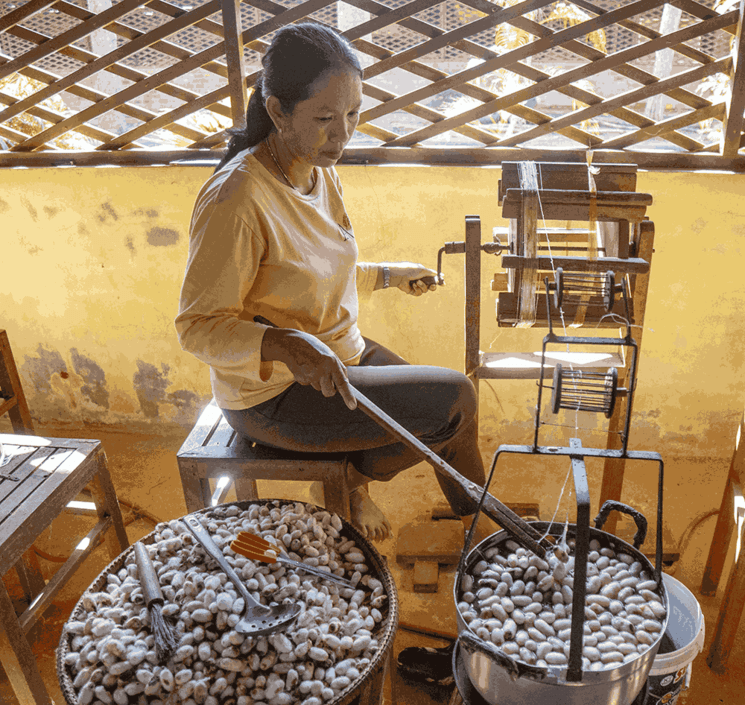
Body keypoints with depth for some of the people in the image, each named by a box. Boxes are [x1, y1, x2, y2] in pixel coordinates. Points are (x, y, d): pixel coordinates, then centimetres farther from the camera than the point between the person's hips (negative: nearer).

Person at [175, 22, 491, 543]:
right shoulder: (236, 197, -26)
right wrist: (281, 343, -38)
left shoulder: (322, 174, 2)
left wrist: (387, 275, 14)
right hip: (273, 395, -8)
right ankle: (359, 474, 14)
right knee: (456, 399, -11)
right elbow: (199, 326, -23)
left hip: (343, 354, 8)